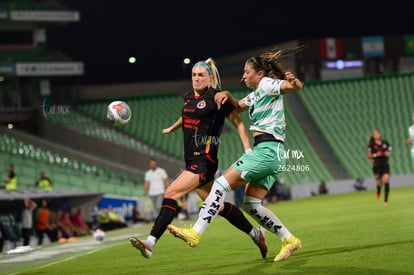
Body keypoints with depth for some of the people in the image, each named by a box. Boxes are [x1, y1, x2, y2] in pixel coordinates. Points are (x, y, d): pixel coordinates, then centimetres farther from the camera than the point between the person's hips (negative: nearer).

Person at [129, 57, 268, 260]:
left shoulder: (216, 97, -8)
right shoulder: (188, 98, 13)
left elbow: (238, 122, -5)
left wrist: (248, 150, -13)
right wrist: (172, 128, 51)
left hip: (205, 160, -8)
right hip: (192, 159, 8)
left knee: (171, 194, -20)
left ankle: (150, 242, -25)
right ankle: (255, 233, 31)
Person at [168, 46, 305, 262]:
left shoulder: (267, 85, -3)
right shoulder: (256, 94, 24)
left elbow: (296, 87, -18)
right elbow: (238, 107, 39)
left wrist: (293, 81, -42)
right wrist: (227, 95, 17)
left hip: (267, 149, -10)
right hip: (273, 154, 10)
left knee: (222, 183, -13)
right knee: (251, 205, 7)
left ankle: (195, 233, -17)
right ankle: (288, 240, 7)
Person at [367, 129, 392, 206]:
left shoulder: (385, 143, 3)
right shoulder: (372, 145, -4)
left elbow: (390, 151, 13)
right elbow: (369, 155, -2)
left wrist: (388, 153, -9)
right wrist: (375, 155, -19)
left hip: (385, 164, 1)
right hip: (376, 165, -1)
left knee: (386, 180, -15)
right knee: (379, 182, 4)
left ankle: (386, 200, -8)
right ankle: (378, 192, 43)